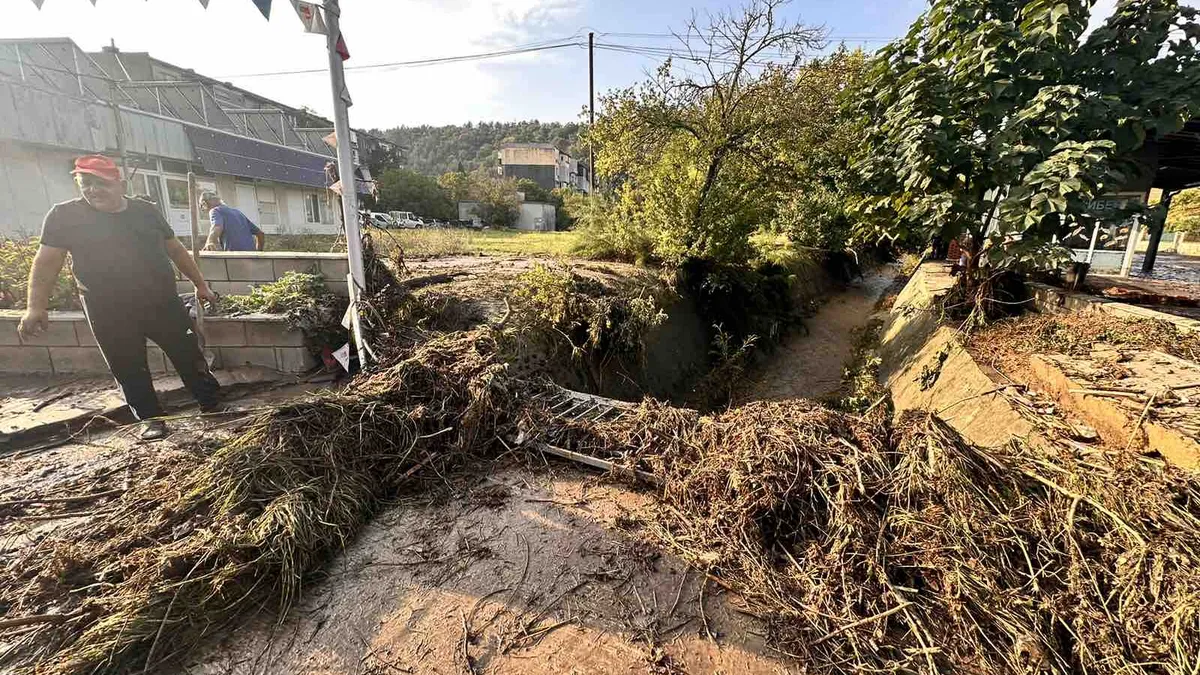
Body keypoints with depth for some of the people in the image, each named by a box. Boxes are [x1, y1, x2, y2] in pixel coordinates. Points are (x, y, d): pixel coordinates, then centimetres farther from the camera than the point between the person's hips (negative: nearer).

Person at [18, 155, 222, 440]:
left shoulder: (146, 210, 4)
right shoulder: (64, 215, -2)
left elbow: (175, 249, 12)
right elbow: (47, 262, -2)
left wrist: (200, 284, 11)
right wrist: (36, 307, -8)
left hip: (163, 303, 1)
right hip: (109, 313, -1)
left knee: (189, 355, 6)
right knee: (129, 369, 8)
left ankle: (213, 405, 18)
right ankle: (150, 418, 22)